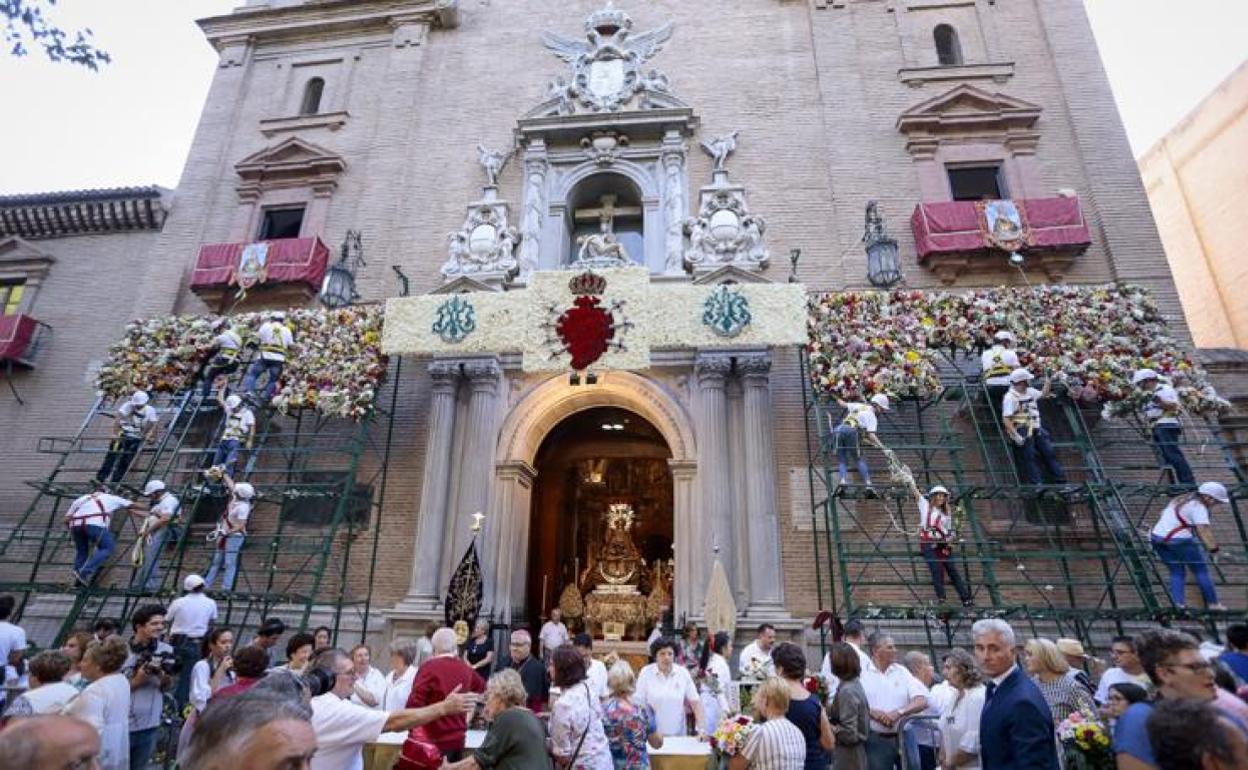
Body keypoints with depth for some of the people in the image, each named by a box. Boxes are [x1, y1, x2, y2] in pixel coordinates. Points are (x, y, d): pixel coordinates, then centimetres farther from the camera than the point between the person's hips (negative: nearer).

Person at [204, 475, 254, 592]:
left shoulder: (243, 507, -23)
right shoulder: (235, 497, 0)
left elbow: (241, 526, -24)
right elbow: (231, 484, 18)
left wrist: (227, 532, -26)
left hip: (234, 536, -9)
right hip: (225, 535, 9)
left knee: (230, 563, -6)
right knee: (216, 561, 16)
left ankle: (226, 588, -3)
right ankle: (206, 585, 25)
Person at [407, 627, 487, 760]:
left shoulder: (430, 667, -13)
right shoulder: (465, 668, 4)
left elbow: (414, 702, -16)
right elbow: (481, 686, 23)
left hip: (437, 741, -6)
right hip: (458, 738, 6)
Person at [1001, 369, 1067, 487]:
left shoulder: (1030, 391, 10)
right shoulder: (1010, 397, -17)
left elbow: (1043, 394, 33)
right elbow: (1006, 419, -22)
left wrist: (1047, 382, 18)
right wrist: (1015, 435, -28)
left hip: (1036, 429, 9)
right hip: (1022, 432, -9)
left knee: (1049, 453, 12)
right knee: (1029, 458, -4)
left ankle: (1061, 479, 22)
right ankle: (1037, 483, -1)